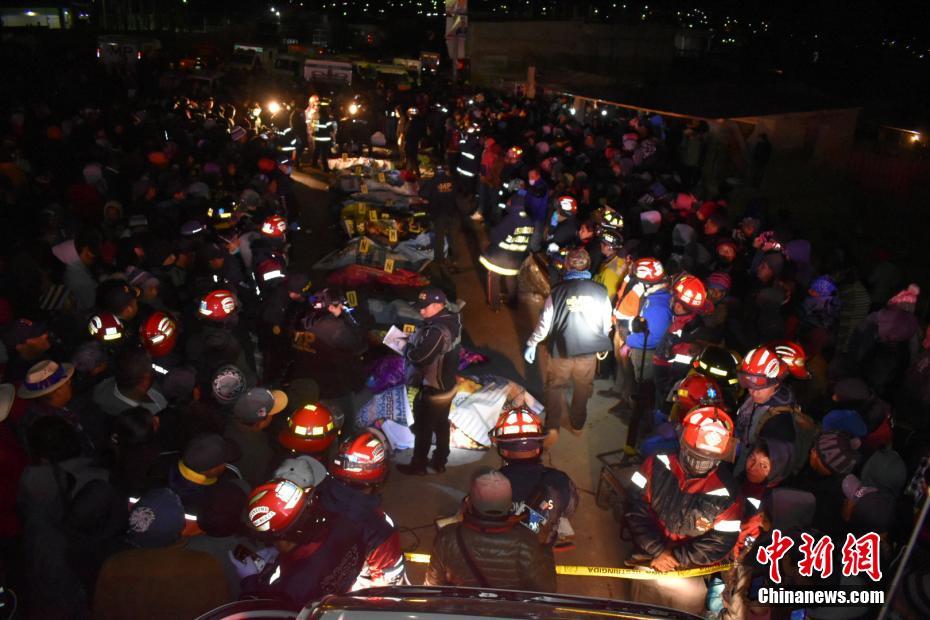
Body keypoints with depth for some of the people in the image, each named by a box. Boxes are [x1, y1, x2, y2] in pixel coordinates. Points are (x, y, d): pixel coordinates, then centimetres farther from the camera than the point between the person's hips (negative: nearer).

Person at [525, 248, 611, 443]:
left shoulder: (557, 291, -15)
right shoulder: (600, 292, -10)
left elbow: (545, 322, -10)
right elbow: (606, 324, 0)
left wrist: (532, 344, 3)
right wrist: (601, 345, 18)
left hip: (562, 350, -2)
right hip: (589, 351, 2)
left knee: (554, 387, 15)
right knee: (583, 389, 21)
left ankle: (552, 427, 6)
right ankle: (577, 425, 36)